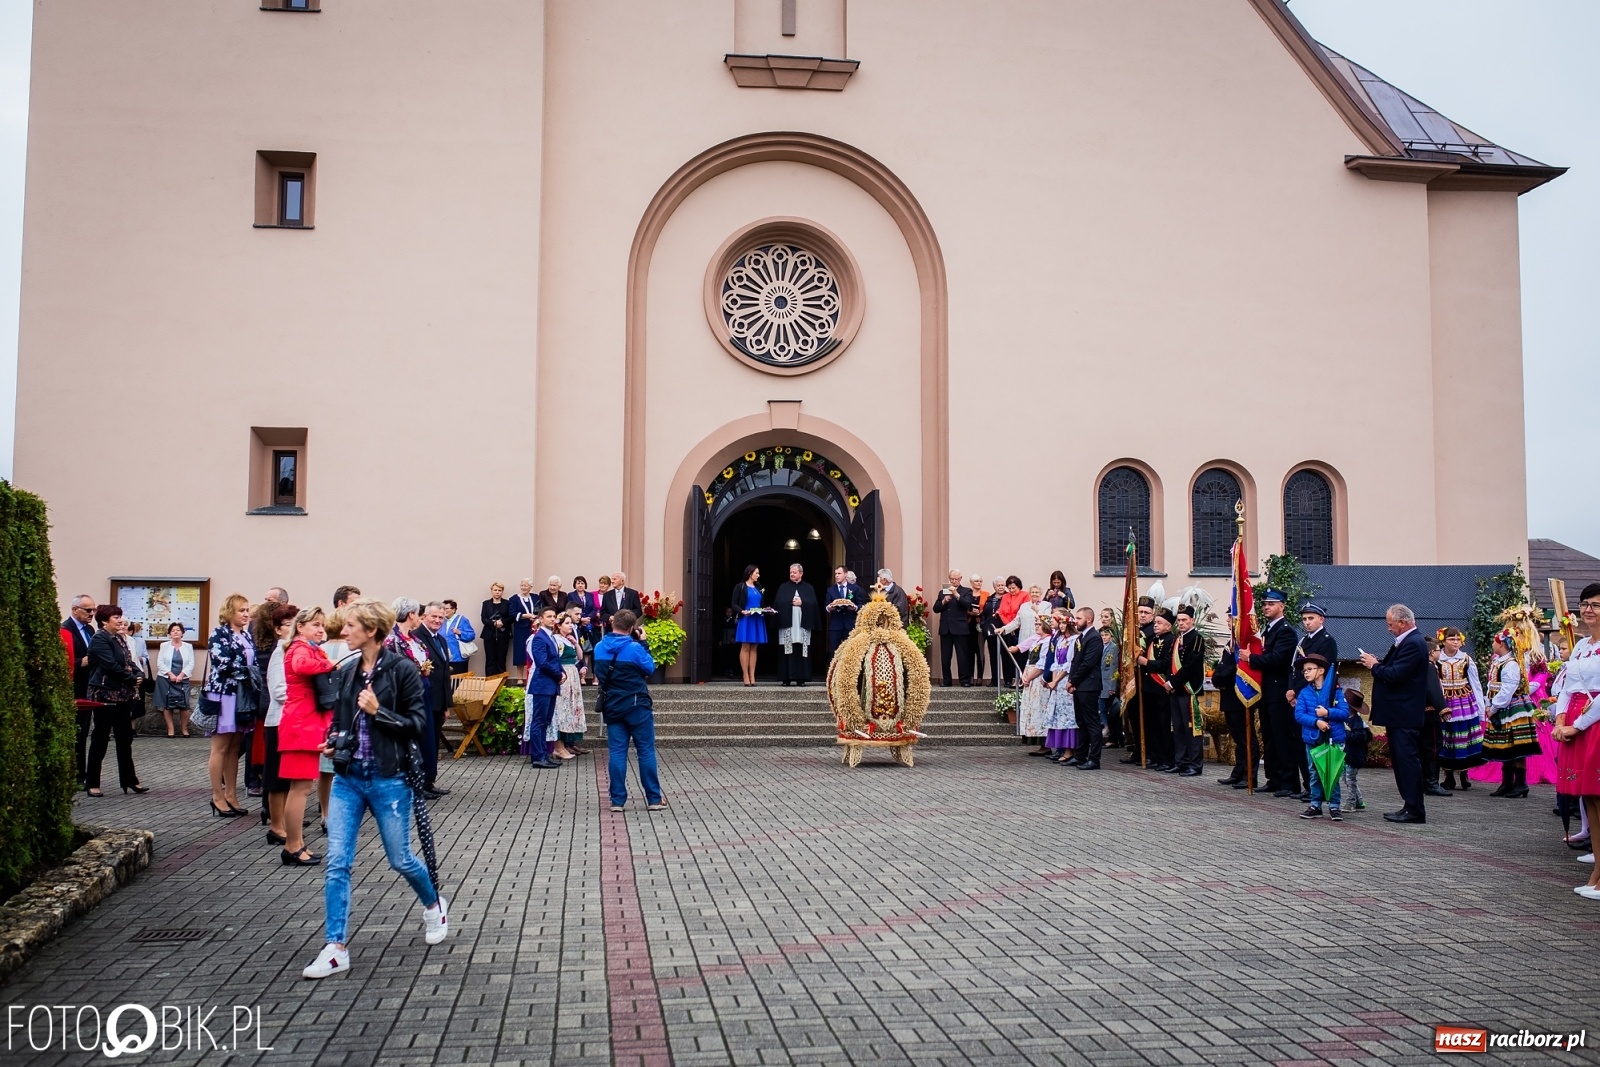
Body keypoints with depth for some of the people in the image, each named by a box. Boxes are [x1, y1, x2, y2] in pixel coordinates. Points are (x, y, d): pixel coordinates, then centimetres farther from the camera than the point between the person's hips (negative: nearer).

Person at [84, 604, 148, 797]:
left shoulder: (119, 638, 13)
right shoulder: (100, 639, -11)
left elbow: (129, 661, 12)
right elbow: (111, 666, -20)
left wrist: (139, 675, -7)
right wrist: (133, 678, -12)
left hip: (123, 695, 8)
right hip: (106, 695, -8)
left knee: (125, 738, 11)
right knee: (100, 739, 0)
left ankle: (129, 780, 17)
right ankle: (92, 783, 8)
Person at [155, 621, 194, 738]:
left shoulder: (188, 647, 7)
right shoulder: (164, 646, 6)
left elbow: (191, 664, 1)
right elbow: (160, 663, -1)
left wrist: (181, 675, -11)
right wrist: (170, 674, -12)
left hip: (182, 680, 0)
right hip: (166, 679, 0)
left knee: (184, 705, -7)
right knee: (167, 705, 0)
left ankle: (184, 729, 4)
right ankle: (170, 729, 5)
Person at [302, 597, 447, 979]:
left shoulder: (402, 669, -10)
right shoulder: (347, 671, 7)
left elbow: (419, 723, -10)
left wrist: (378, 711, -22)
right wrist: (332, 742, 0)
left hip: (388, 779, -5)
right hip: (348, 778, 5)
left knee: (400, 859, 9)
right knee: (337, 862, -4)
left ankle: (434, 905, 38)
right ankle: (336, 948, 1)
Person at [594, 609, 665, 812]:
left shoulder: (599, 648, 0)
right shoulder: (634, 648, -17)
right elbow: (650, 668, -3)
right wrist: (643, 643, 0)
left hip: (611, 707, 4)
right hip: (637, 706, -4)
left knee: (617, 752, 6)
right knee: (646, 751, 4)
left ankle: (618, 800, 5)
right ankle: (654, 799, 8)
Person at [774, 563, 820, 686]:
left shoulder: (809, 588, 13)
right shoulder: (783, 587, 12)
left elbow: (813, 604, 3)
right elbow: (778, 603, 2)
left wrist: (802, 603, -9)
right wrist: (791, 602, -9)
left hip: (803, 624, 0)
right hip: (787, 623, 0)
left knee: (801, 651, -3)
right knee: (787, 652, -4)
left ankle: (801, 678, -1)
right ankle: (787, 678, -2)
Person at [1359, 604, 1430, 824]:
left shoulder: (1413, 644, -17)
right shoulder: (1407, 641, 16)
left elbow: (1395, 675, -23)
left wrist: (1374, 666, -9)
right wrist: (1377, 663, 2)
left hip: (1404, 715, -11)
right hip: (1399, 714, 11)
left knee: (1407, 759, -8)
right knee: (1401, 759, 13)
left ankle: (1414, 810, -4)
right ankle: (1410, 806, 19)